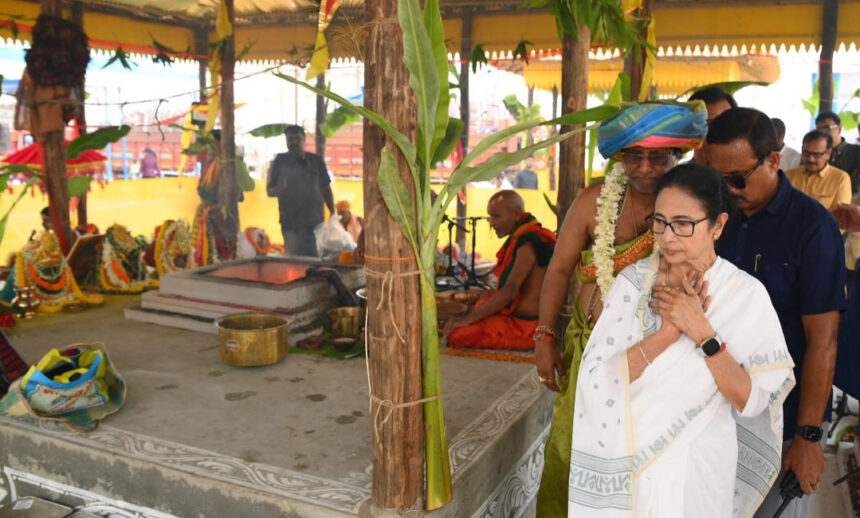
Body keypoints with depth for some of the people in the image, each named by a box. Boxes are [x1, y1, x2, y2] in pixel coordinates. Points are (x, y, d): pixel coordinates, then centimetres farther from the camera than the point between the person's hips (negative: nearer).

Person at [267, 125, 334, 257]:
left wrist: (333, 213, 6)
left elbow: (326, 189, 14)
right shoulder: (280, 161, 4)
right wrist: (279, 189, -20)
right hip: (291, 225, -2)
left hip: (316, 222, 2)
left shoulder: (316, 161, 9)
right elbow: (269, 191, 3)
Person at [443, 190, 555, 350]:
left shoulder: (528, 243, -17)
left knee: (457, 334, -20)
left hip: (524, 324, -10)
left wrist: (467, 319, -20)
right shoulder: (523, 240, 15)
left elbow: (509, 292, -23)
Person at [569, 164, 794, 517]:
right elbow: (596, 377, -16)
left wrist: (703, 332, -23)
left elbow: (752, 401, -14)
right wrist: (669, 331, -24)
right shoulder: (632, 281, -9)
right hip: (627, 458, 1)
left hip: (700, 466, 0)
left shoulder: (746, 295, -10)